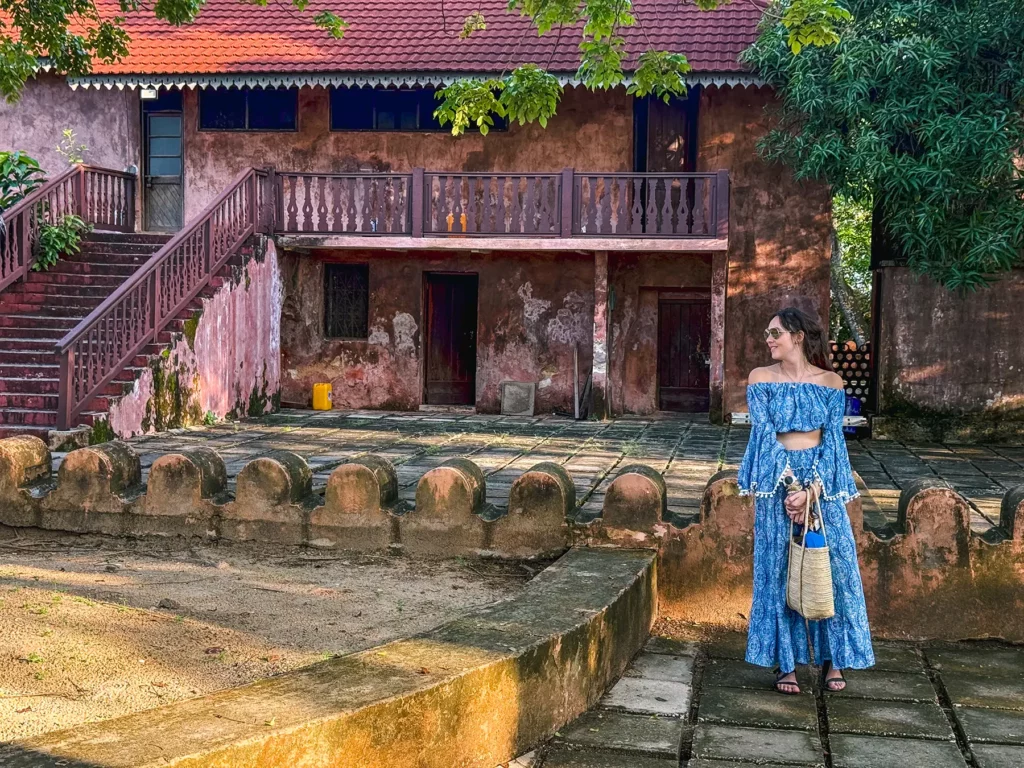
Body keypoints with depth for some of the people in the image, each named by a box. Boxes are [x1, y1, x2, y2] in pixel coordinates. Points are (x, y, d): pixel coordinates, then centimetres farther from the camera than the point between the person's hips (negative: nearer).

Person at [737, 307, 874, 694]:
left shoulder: (830, 383, 2)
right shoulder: (761, 378, 1)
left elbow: (831, 438, -4)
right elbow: (764, 433, -7)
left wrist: (812, 488, -17)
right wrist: (788, 487, -17)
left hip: (822, 480, 0)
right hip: (776, 481, 0)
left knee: (833, 565, 1)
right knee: (778, 570, 2)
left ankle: (834, 659, 16)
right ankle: (786, 663, 10)